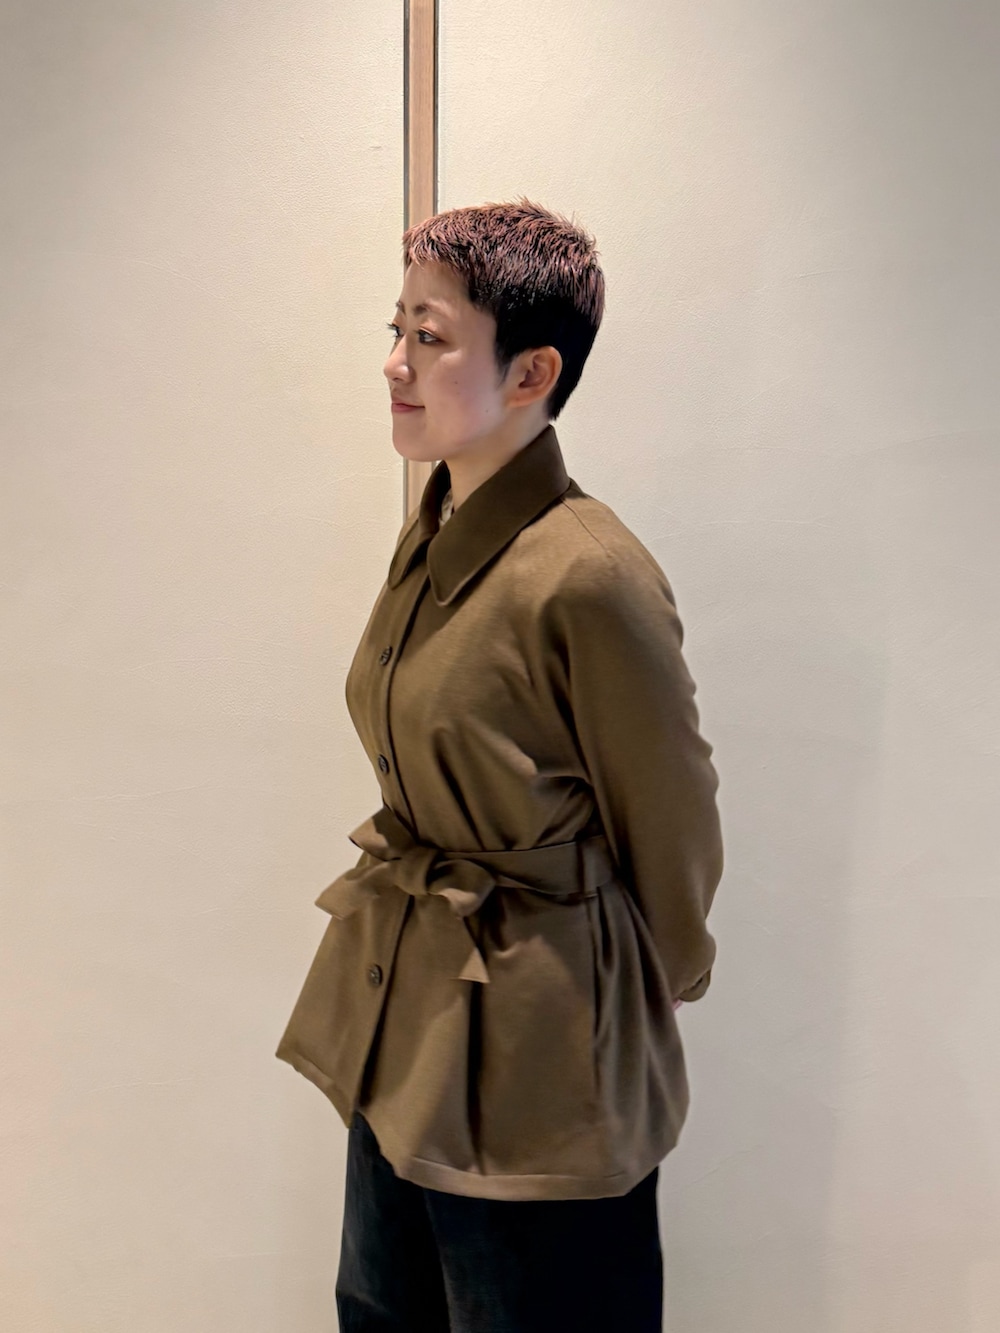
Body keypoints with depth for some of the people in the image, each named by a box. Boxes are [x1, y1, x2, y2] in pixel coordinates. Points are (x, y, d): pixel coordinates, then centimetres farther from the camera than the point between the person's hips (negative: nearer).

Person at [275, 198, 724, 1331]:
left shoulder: (589, 577, -25)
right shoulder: (427, 541, 1)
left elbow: (673, 831, -12)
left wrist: (635, 1002, 4)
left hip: (531, 1057, -8)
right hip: (399, 1025, 8)